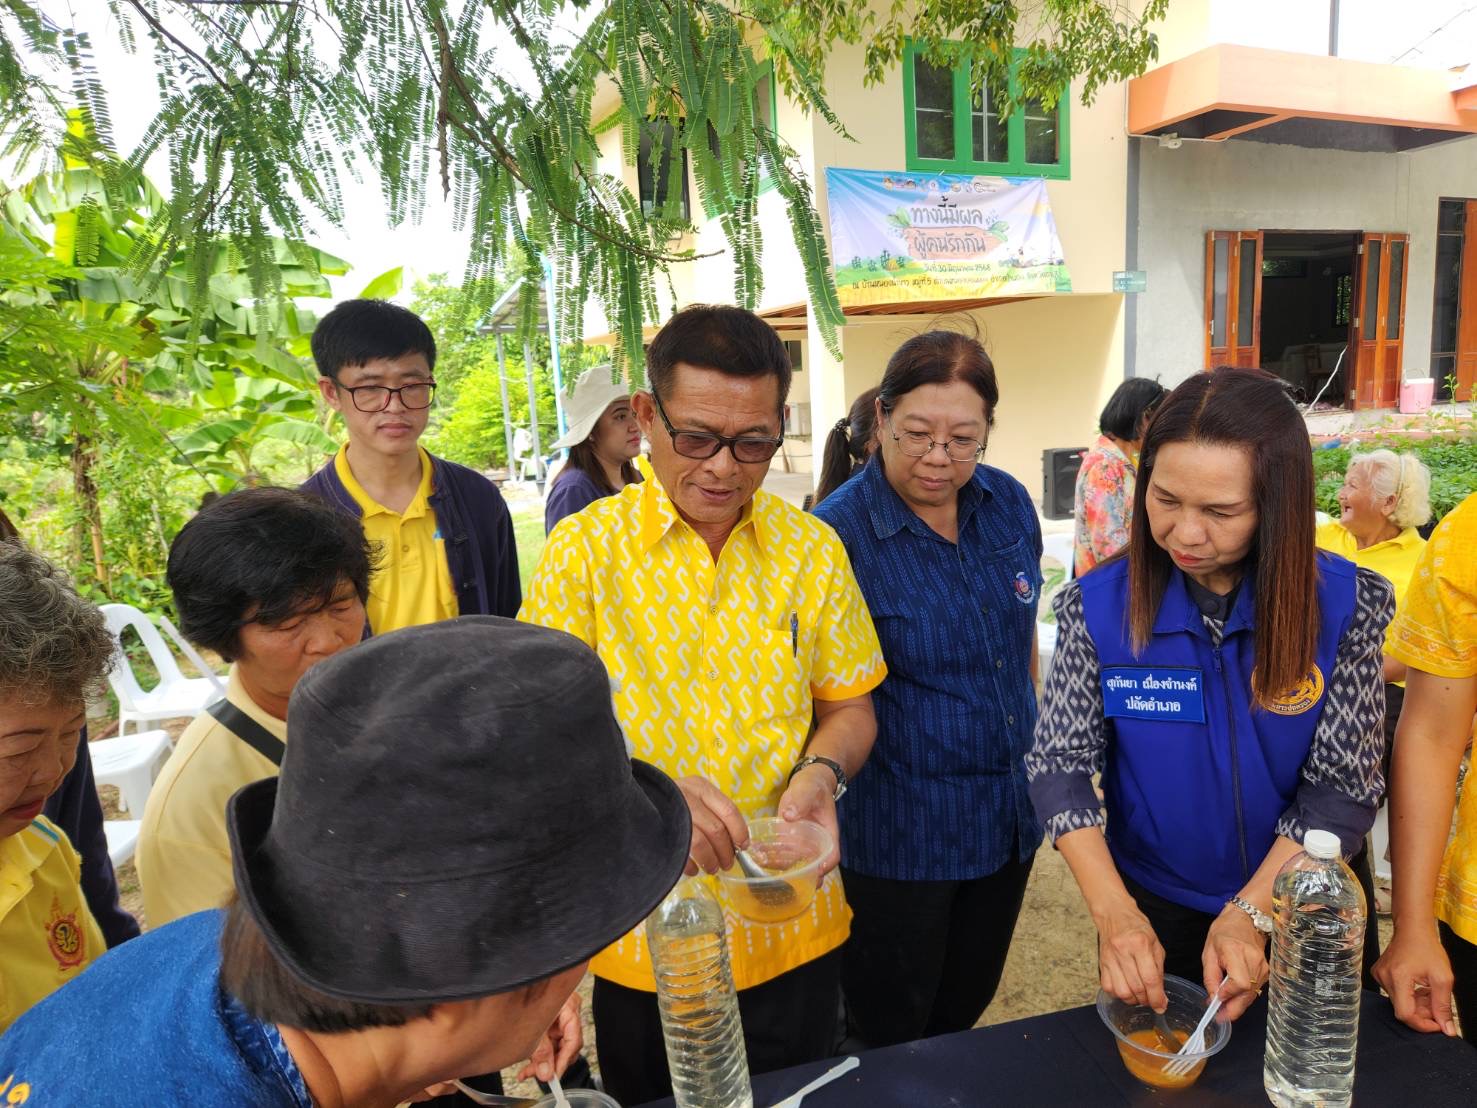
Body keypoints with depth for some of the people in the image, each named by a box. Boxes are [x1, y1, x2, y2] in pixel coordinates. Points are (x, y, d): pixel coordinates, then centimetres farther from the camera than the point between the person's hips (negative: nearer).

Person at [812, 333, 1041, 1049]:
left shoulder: (1009, 503, -2)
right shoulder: (841, 533, -20)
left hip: (1009, 817, 6)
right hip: (897, 834, -5)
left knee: (965, 1008, 25)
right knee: (886, 1036, 14)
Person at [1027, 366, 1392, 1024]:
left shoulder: (1345, 605, -16)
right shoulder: (1098, 606, -18)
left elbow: (1345, 784, -15)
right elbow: (1060, 766, -16)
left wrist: (1252, 912, -23)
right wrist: (1114, 912, -26)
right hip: (1152, 914, 0)